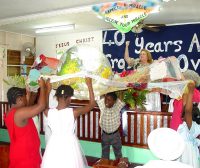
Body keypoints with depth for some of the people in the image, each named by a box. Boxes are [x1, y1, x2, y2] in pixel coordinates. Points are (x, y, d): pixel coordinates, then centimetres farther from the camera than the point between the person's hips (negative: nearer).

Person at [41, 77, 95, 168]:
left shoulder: (49, 112, -11)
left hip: (54, 145, 3)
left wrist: (48, 90, 16)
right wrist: (89, 85, -3)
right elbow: (92, 104, -7)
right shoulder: (73, 112, -19)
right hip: (69, 145, -3)